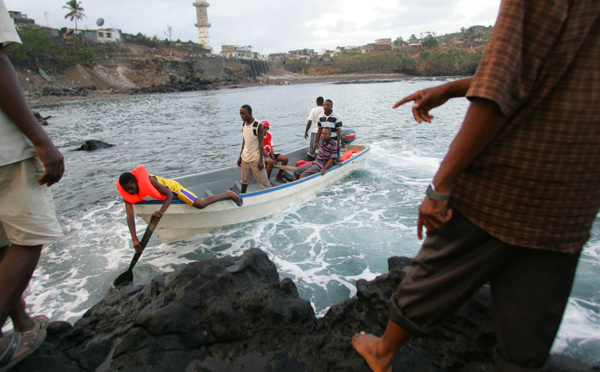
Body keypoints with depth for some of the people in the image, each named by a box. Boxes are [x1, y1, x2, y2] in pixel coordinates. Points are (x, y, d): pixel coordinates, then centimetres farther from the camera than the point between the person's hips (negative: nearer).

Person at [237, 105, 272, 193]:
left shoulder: (258, 125, -14)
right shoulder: (243, 124, 7)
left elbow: (261, 143, -14)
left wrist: (261, 160, -18)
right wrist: (240, 156, 15)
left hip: (255, 158, -6)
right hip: (245, 157, 6)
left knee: (263, 181, -2)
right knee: (244, 180, 16)